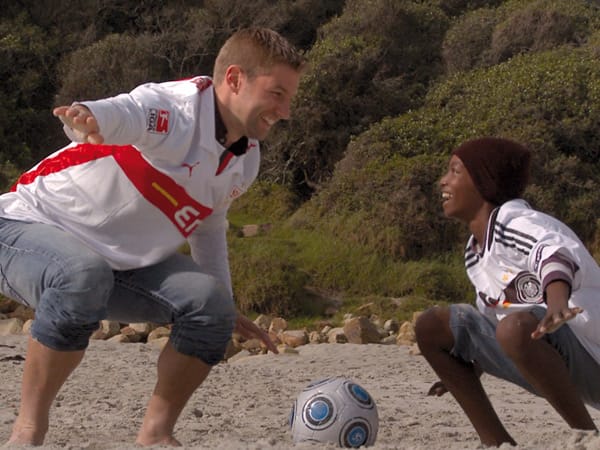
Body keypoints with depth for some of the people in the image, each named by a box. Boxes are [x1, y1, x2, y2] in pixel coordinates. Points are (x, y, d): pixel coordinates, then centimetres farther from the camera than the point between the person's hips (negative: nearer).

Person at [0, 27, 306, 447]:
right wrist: (88, 117, -73)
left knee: (209, 303, -15)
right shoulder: (178, 109, -26)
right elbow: (126, 112, -49)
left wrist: (227, 306, 23)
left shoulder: (246, 160, 2)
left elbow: (209, 226, 20)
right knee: (84, 278, -40)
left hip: (120, 261, 8)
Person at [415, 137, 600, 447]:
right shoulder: (475, 256, 12)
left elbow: (556, 251, -38)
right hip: (551, 366, 9)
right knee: (430, 326, 3)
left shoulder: (518, 223, -16)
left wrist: (557, 300, -59)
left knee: (518, 327, -40)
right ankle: (496, 442, 4)